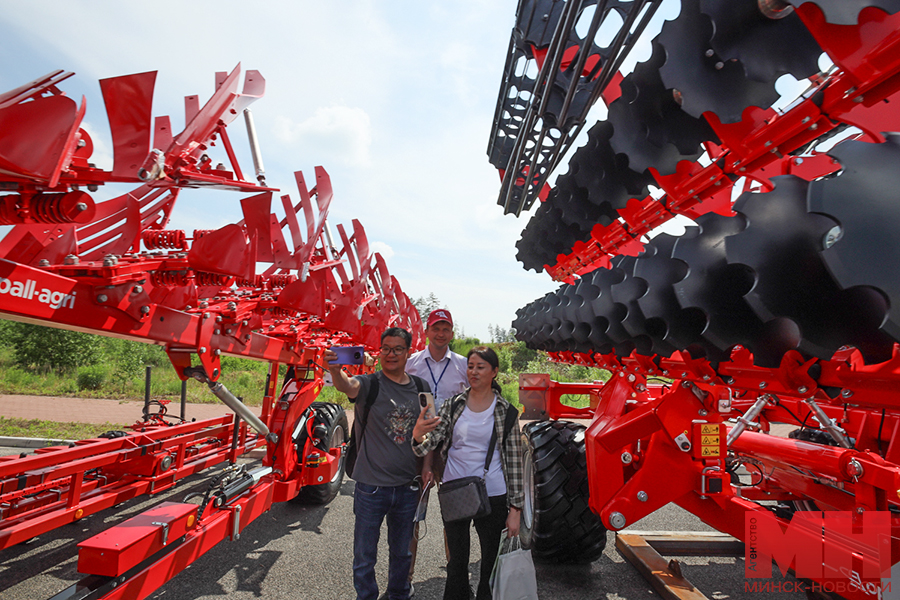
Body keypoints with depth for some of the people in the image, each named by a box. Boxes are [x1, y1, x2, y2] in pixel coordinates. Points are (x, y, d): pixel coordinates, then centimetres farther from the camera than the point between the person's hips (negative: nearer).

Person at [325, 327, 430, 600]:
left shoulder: (421, 387, 1)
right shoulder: (369, 384, -10)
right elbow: (348, 385, -34)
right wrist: (336, 371, -55)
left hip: (408, 487, 4)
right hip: (371, 486, -3)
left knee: (402, 552, 23)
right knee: (364, 556, 13)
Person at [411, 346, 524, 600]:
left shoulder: (505, 411, -5)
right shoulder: (453, 405, 0)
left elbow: (514, 461, -1)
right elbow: (428, 445, -6)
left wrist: (515, 508, -3)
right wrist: (418, 435, -29)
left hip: (493, 496, -1)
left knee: (492, 563, 15)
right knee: (457, 562, 16)